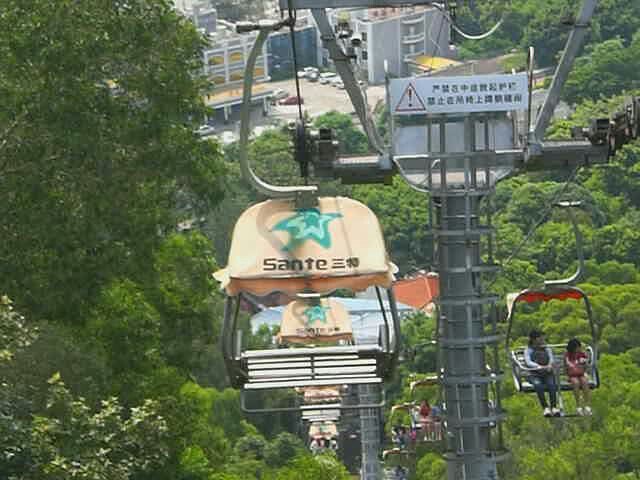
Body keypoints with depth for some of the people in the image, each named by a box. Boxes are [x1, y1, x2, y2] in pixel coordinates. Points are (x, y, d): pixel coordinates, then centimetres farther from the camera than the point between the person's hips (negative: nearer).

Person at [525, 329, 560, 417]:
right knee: (538, 385, -36)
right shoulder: (529, 350, 9)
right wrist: (540, 367, -26)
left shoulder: (547, 349, 19)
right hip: (534, 374, -2)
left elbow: (551, 359, 4)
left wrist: (550, 365, -22)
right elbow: (528, 362, -8)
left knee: (551, 384, -32)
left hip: (547, 374, 2)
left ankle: (554, 407, -42)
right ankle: (545, 408, -42)